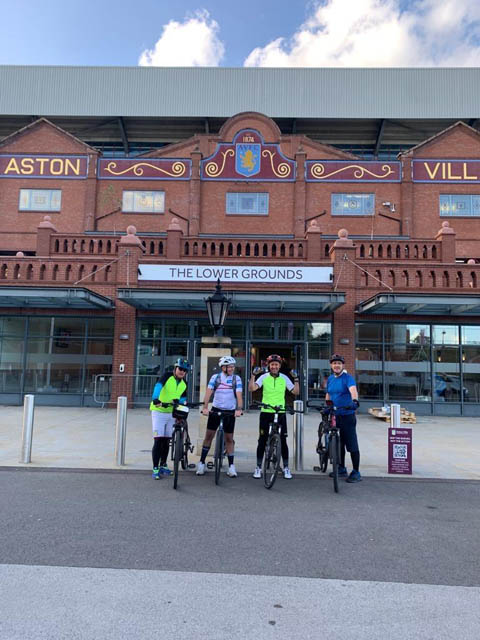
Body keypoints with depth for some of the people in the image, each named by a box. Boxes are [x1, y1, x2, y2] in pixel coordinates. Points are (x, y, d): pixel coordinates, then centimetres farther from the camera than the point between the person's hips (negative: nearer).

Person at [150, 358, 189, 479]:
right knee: (158, 440, -8)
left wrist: (179, 402, -10)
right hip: (159, 411, -5)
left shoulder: (184, 384, 7)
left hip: (172, 413, 5)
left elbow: (183, 398, 14)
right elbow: (158, 386, -27)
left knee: (167, 441, 12)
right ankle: (155, 469, -1)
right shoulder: (168, 376, -11)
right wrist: (155, 399, -45)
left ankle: (163, 465, 28)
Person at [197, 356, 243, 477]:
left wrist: (239, 409, -27)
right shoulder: (215, 377, -3)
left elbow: (239, 394, -13)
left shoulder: (236, 378, -3)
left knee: (229, 438, 4)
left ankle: (231, 466, 12)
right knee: (209, 435, 3)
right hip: (216, 409, 0)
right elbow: (208, 392, -11)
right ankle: (202, 463, 14)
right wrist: (205, 407, -23)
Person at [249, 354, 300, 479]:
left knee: (283, 441, 3)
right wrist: (253, 375, -20)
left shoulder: (284, 378, 4)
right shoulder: (264, 377, 0)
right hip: (265, 413, -1)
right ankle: (258, 467, 17)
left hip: (280, 413, 1)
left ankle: (286, 468, 17)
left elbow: (296, 392, 1)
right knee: (262, 441, 5)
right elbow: (252, 388, -12)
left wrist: (296, 379, -9)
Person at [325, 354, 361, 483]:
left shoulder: (348, 378, -11)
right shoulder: (330, 379, 11)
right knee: (339, 443, 15)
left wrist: (355, 401, -48)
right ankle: (342, 469, 28)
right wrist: (328, 404, 11)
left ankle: (356, 473, 5)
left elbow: (353, 390, -30)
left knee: (352, 445, -4)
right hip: (335, 416, 7)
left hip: (347, 416, -7)